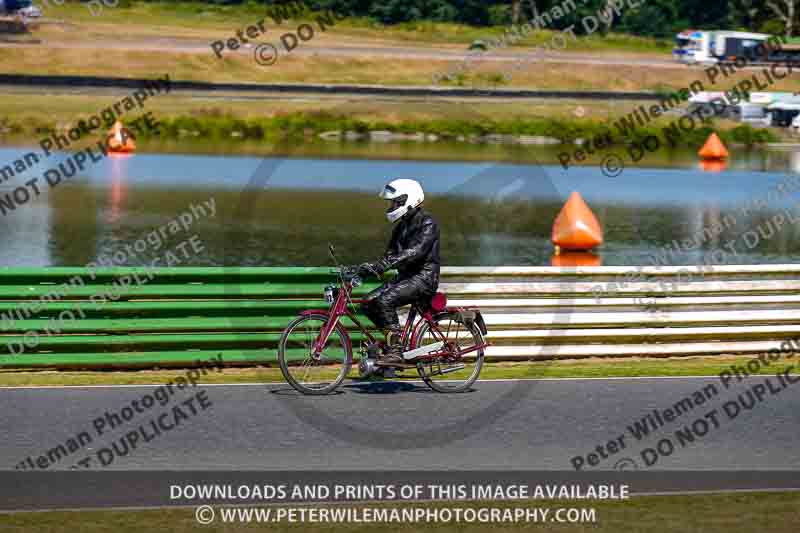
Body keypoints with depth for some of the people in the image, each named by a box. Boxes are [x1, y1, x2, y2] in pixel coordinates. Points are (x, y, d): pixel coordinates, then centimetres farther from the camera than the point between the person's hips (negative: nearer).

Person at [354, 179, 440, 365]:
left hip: (424, 278, -9)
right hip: (405, 276, 9)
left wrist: (382, 264, -36)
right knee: (369, 302, -7)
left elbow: (415, 252, -27)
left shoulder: (427, 223, -12)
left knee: (385, 301, -28)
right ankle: (397, 341, 4)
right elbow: (391, 254, 14)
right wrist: (373, 268, -6)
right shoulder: (402, 225, 16)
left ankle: (395, 352, -23)